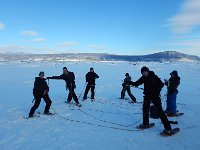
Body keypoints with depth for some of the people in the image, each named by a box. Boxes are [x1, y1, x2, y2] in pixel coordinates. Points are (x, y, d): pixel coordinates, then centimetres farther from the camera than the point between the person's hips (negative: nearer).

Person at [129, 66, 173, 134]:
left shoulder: (154, 77, -11)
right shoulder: (143, 78, 3)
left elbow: (161, 84, -14)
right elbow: (137, 83, 6)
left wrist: (155, 90, -25)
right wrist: (129, 82, -5)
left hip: (155, 96, -6)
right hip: (147, 96, 6)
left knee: (160, 111, -9)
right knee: (145, 110, 13)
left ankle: (168, 127, -3)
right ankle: (145, 124, 32)